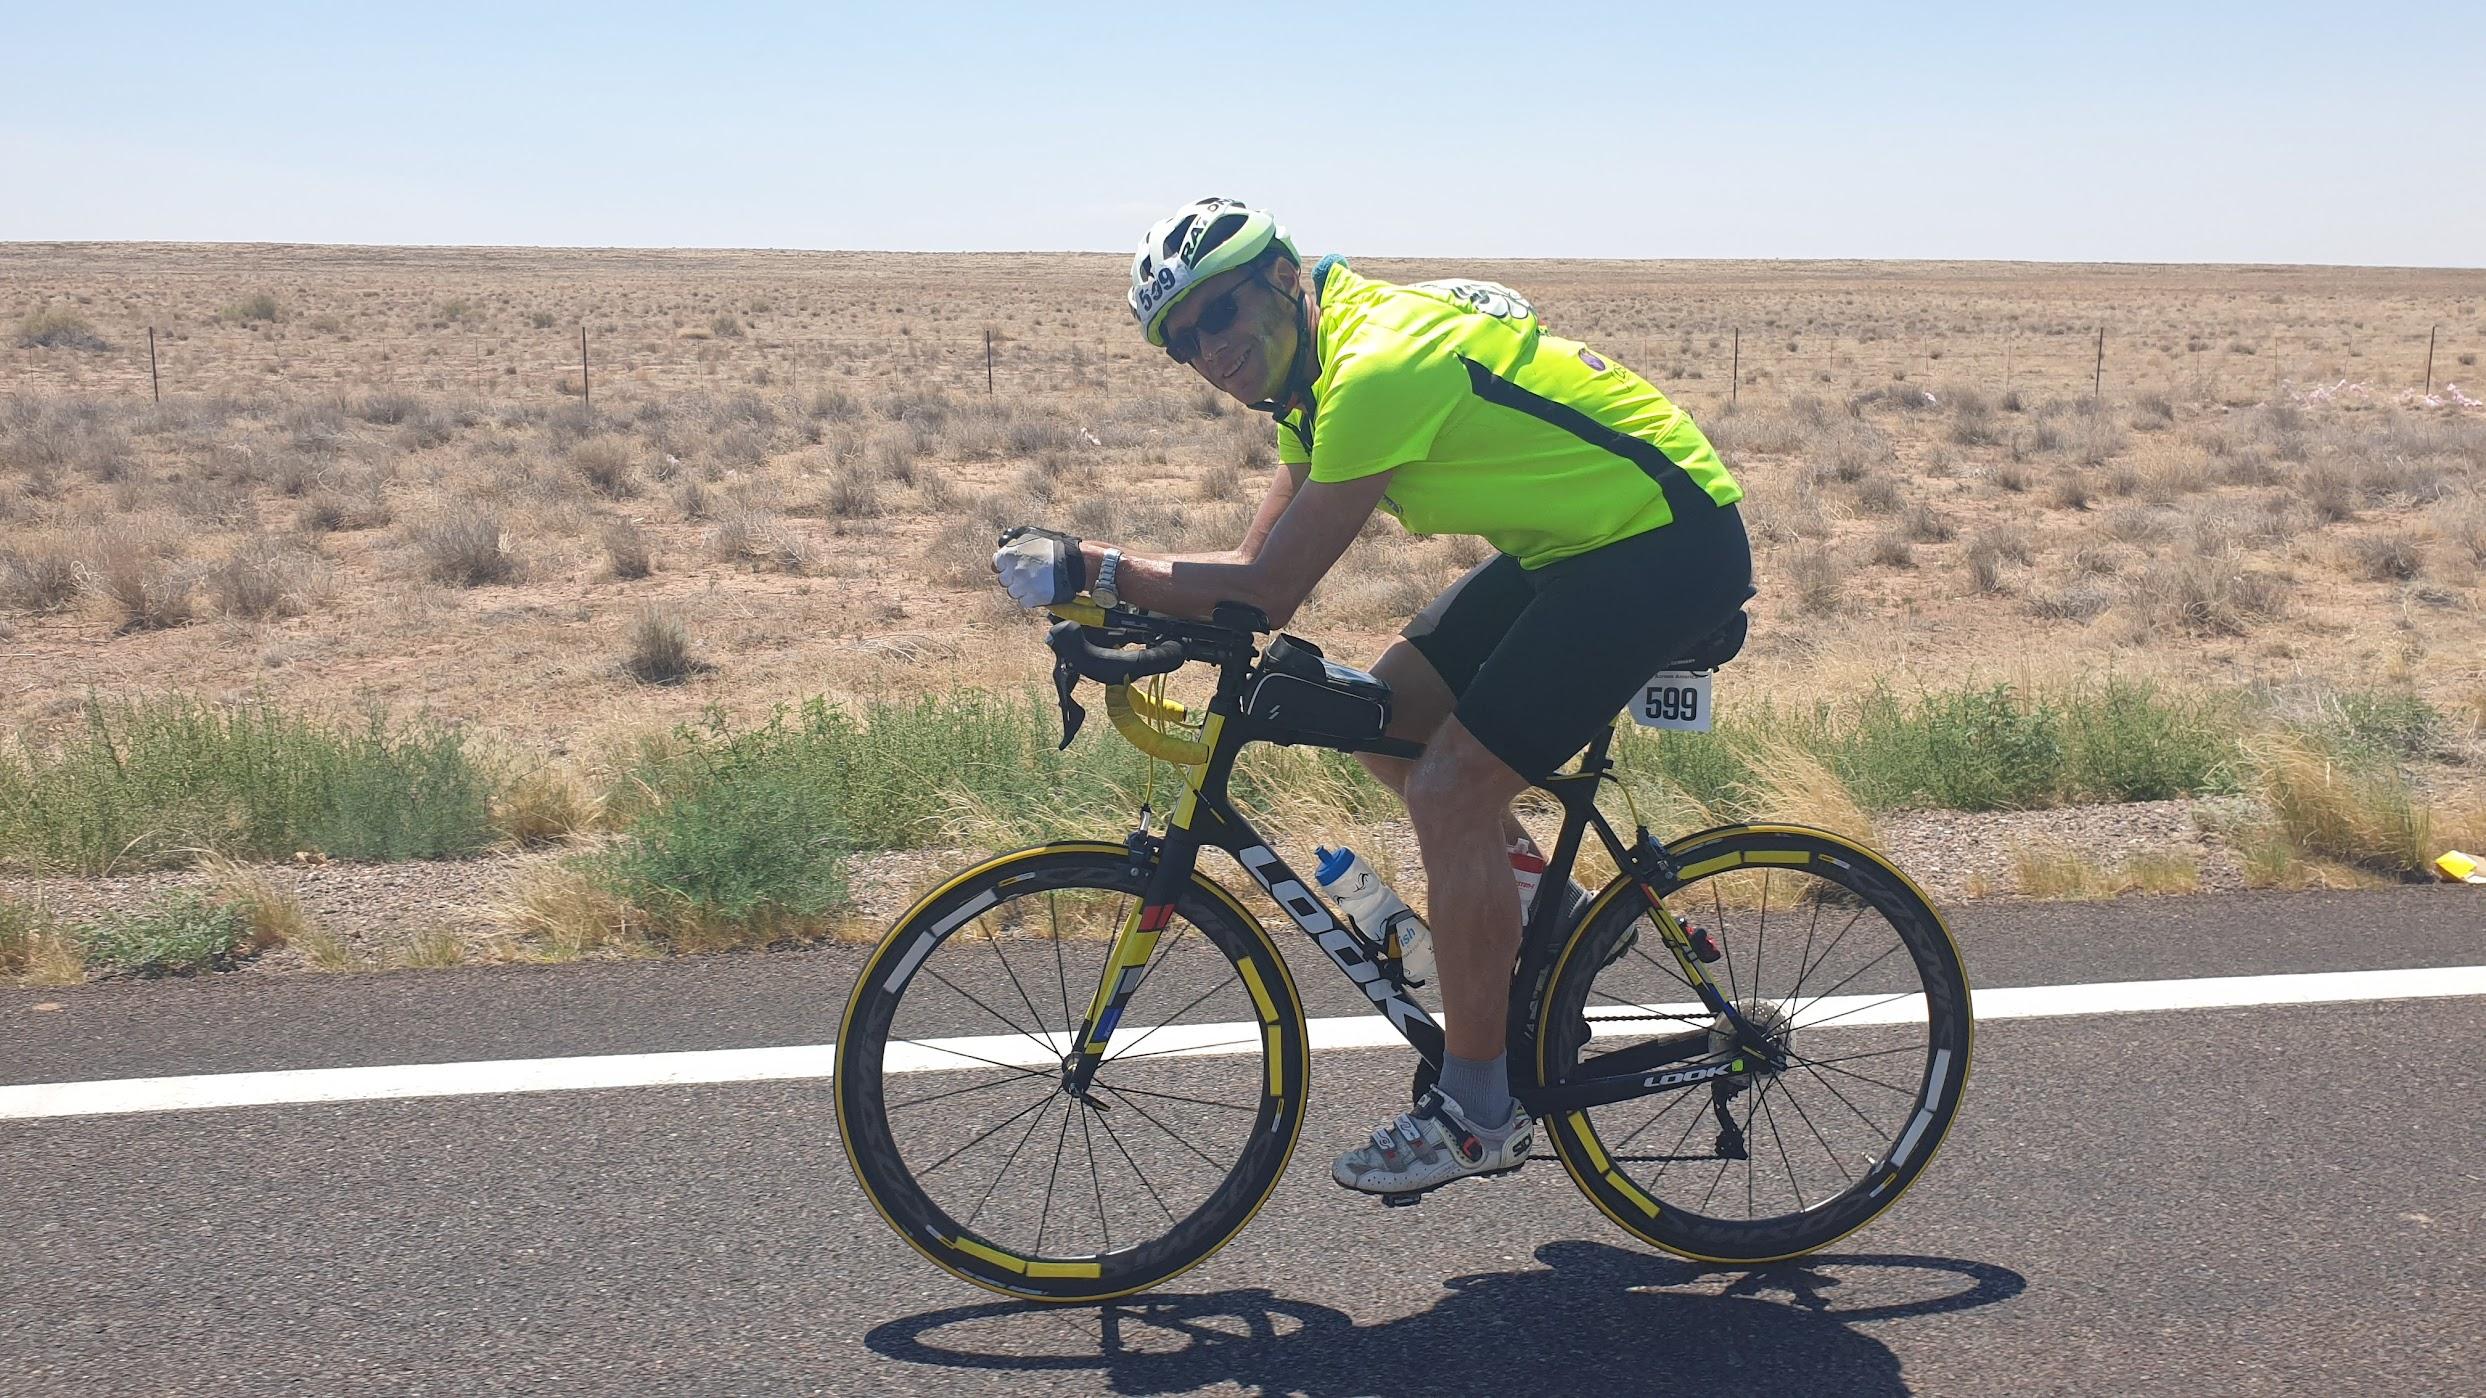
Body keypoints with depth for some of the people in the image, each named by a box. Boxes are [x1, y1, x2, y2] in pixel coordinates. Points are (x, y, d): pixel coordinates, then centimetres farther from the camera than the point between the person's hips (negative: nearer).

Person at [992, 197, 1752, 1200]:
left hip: (1671, 542, -10)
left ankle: (1478, 1113, 0)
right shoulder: (1320, 367, 6)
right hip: (1580, 538, 10)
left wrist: (1089, 568, -18)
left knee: (1450, 790, -14)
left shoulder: (1378, 364, -25)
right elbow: (1257, 574, 6)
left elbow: (1268, 589, -25)